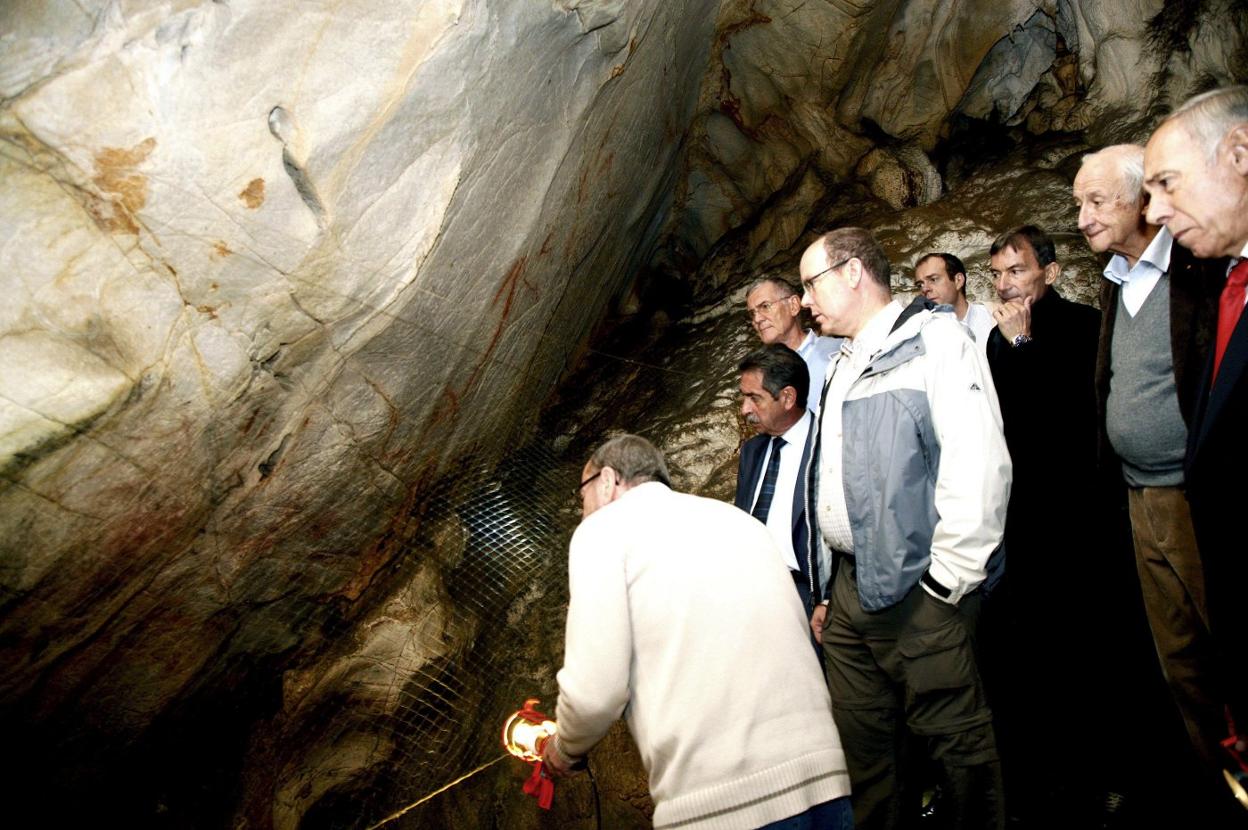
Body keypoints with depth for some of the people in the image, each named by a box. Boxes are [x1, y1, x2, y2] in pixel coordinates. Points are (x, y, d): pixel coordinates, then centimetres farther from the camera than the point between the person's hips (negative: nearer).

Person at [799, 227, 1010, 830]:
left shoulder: (932, 340, -4)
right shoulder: (842, 368, 21)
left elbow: (979, 464, -15)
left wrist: (948, 578, -16)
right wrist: (827, 588, 17)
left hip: (914, 590, -8)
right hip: (847, 589, 8)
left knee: (957, 742, 0)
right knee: (860, 747, 14)